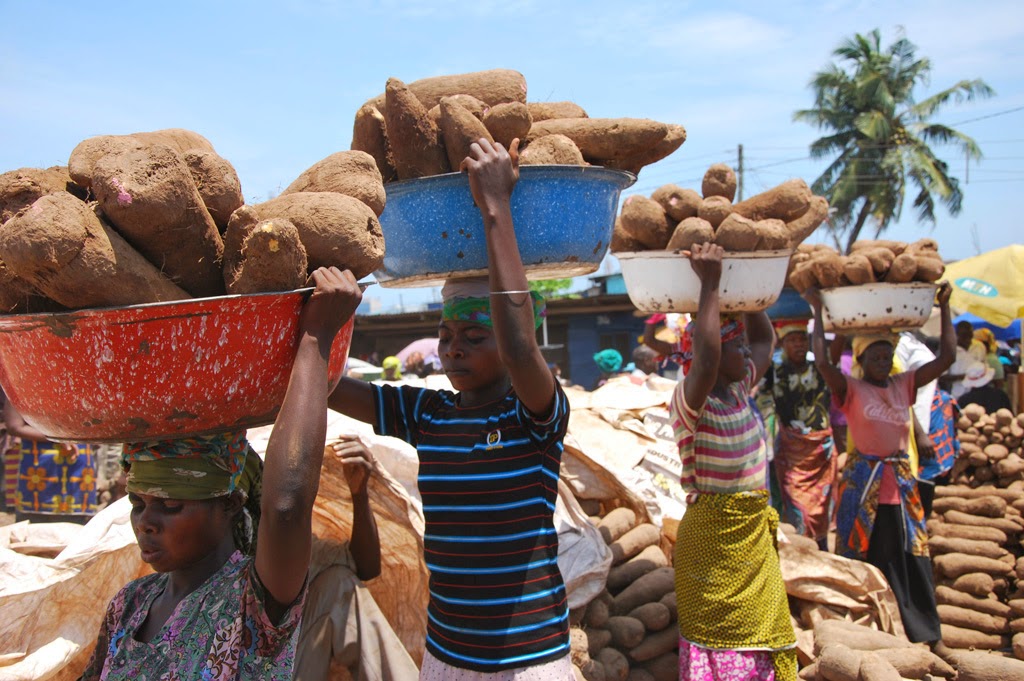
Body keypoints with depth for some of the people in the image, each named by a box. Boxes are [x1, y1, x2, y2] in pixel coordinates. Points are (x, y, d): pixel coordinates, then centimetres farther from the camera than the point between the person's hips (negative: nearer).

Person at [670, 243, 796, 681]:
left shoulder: (739, 390, 5)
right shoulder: (688, 401, -19)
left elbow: (766, 338, 18)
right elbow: (706, 355, -40)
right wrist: (709, 284, -33)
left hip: (755, 532, 8)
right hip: (714, 536, -8)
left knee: (760, 638, 17)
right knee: (719, 642, 2)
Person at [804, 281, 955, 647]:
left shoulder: (904, 384, 8)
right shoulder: (850, 389, -4)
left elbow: (947, 356, 6)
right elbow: (822, 362, -22)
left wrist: (945, 307, 6)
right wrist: (818, 313, -16)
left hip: (901, 480, 4)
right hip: (863, 480, -4)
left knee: (910, 559, 8)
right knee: (861, 558, 5)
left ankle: (925, 633, 18)